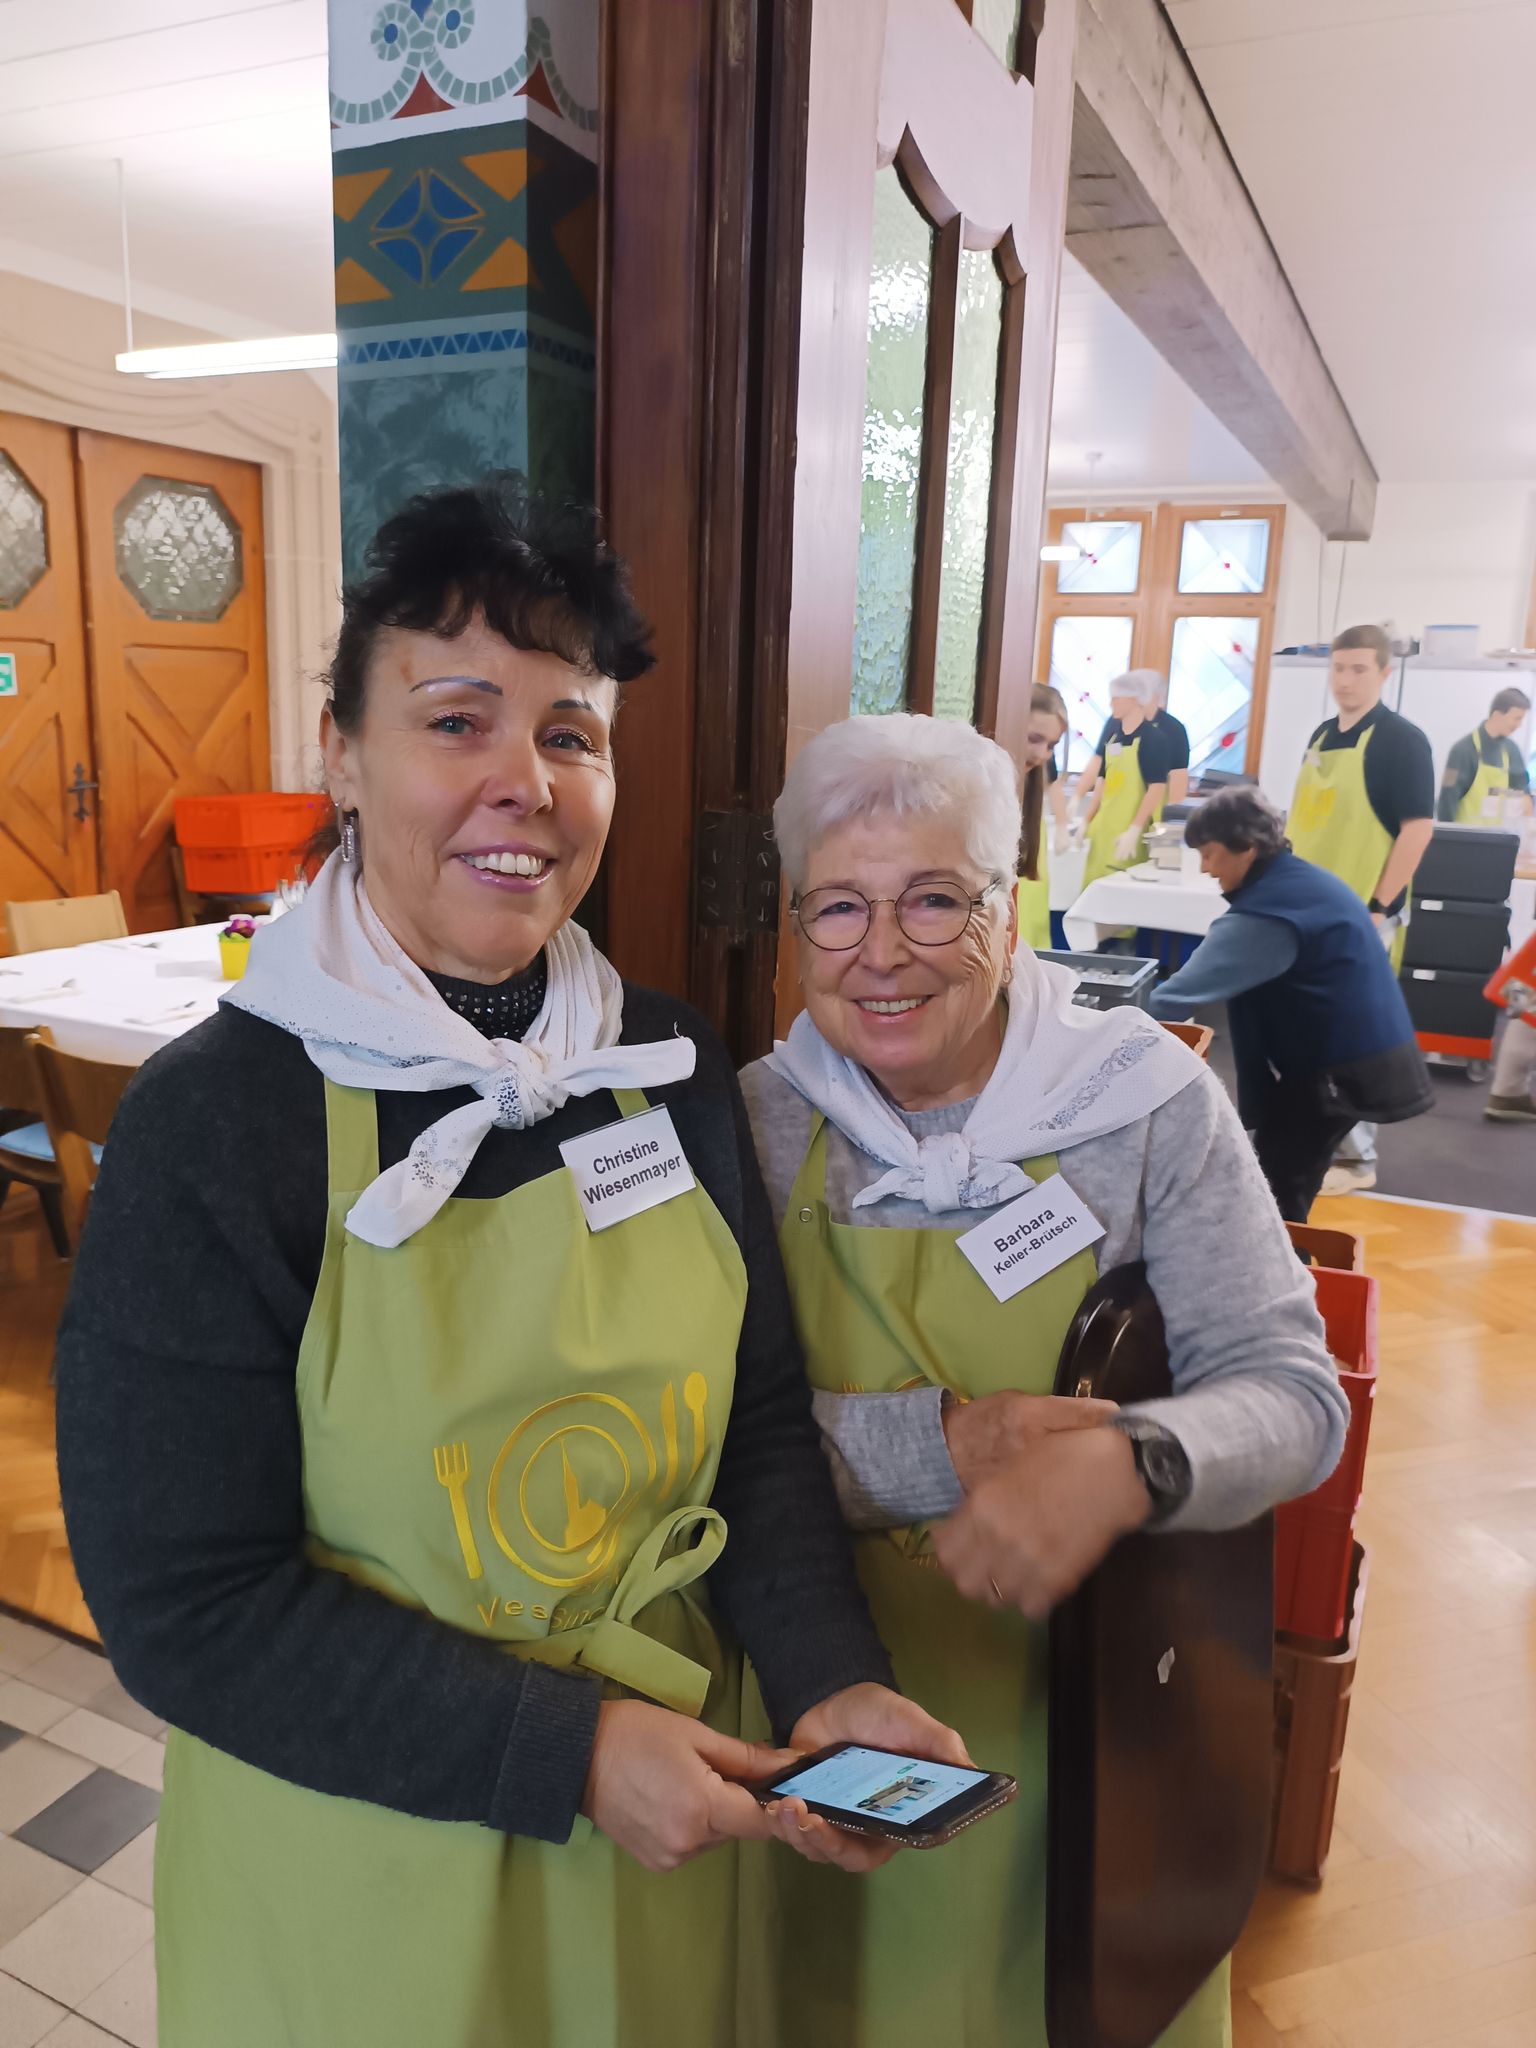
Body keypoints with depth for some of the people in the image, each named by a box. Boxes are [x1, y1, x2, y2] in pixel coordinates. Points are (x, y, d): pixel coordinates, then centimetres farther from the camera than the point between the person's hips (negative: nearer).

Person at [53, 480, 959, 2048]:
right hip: (359, 1864, -3)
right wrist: (564, 1750, -21)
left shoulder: (671, 1068, -6)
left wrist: (829, 1681, -13)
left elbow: (759, 1418, 1)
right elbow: (184, 1603, -17)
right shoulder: (217, 1120, -19)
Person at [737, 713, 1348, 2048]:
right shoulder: (758, 1122, -9)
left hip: (1092, 1713, 0)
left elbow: (1292, 1390, -14)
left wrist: (1125, 1467, -34)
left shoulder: (1148, 1099, -11)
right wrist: (942, 1444, -27)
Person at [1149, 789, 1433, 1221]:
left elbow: (1188, 989, -26)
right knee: (1287, 1183, 17)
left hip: (1341, 1066, -10)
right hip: (1359, 1051, 10)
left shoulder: (1267, 912, -23)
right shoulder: (1299, 880, 8)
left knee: (1276, 1185, -2)